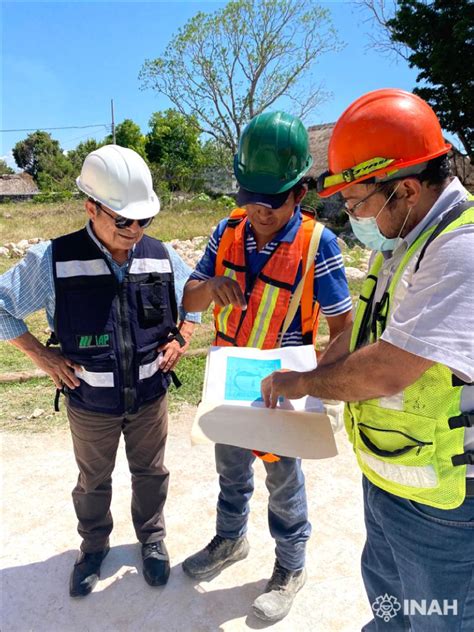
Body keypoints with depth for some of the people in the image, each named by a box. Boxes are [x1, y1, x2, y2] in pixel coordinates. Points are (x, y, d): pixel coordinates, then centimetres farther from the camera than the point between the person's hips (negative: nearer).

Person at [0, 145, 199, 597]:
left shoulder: (161, 257, -9)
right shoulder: (54, 261, -17)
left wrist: (181, 339, -4)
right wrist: (42, 356, -10)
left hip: (150, 397, 2)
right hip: (90, 404, -1)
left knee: (149, 473, 21)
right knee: (93, 481, 22)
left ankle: (152, 539, 48)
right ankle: (93, 546, 50)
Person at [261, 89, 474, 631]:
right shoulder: (403, 239, 3)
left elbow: (385, 371, -32)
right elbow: (364, 328, 11)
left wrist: (303, 382, -14)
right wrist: (310, 382, 2)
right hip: (384, 475, 8)